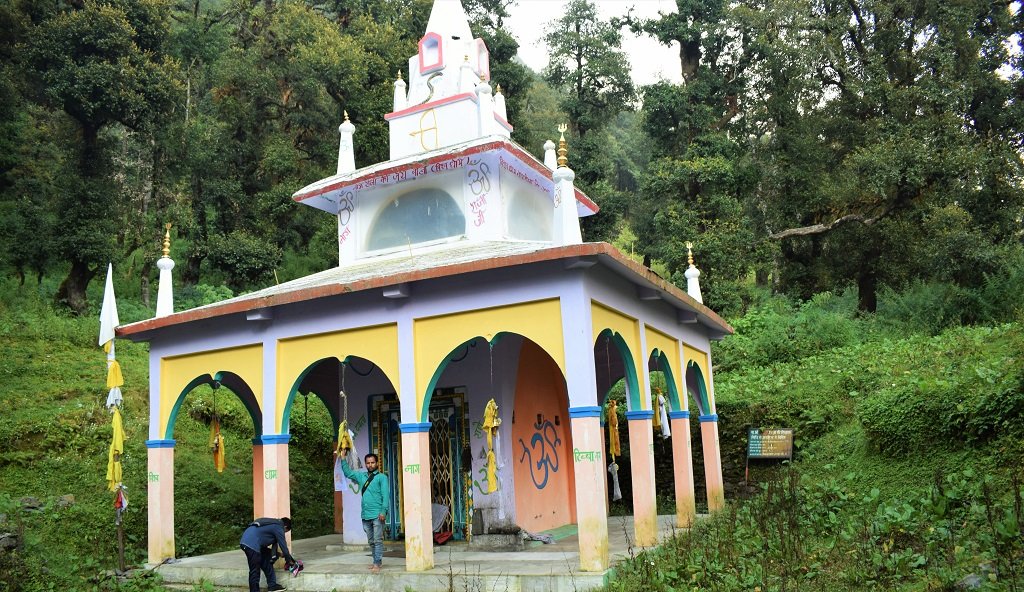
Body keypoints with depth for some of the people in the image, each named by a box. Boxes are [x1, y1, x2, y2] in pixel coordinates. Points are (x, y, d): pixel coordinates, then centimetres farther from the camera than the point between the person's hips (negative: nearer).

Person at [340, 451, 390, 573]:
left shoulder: (382, 477, -1)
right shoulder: (361, 476, 16)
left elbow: (385, 495, -8)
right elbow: (348, 472, 27)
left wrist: (383, 511, -18)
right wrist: (343, 458, 19)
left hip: (377, 515, -6)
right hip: (365, 515, 6)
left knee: (378, 540, -7)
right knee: (371, 541, 12)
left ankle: (377, 564, -9)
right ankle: (377, 561, 21)